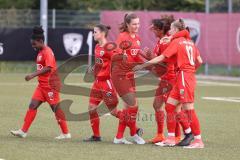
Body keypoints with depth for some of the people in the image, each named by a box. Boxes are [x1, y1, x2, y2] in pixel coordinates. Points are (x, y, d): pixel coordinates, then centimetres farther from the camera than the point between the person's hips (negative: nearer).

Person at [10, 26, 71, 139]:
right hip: (42, 85, 9)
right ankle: (23, 131, 2)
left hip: (50, 85, -9)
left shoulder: (47, 52, -15)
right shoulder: (40, 52, 13)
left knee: (56, 108, -3)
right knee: (33, 105, 3)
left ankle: (66, 133, 6)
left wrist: (33, 75, -28)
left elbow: (48, 68, -26)